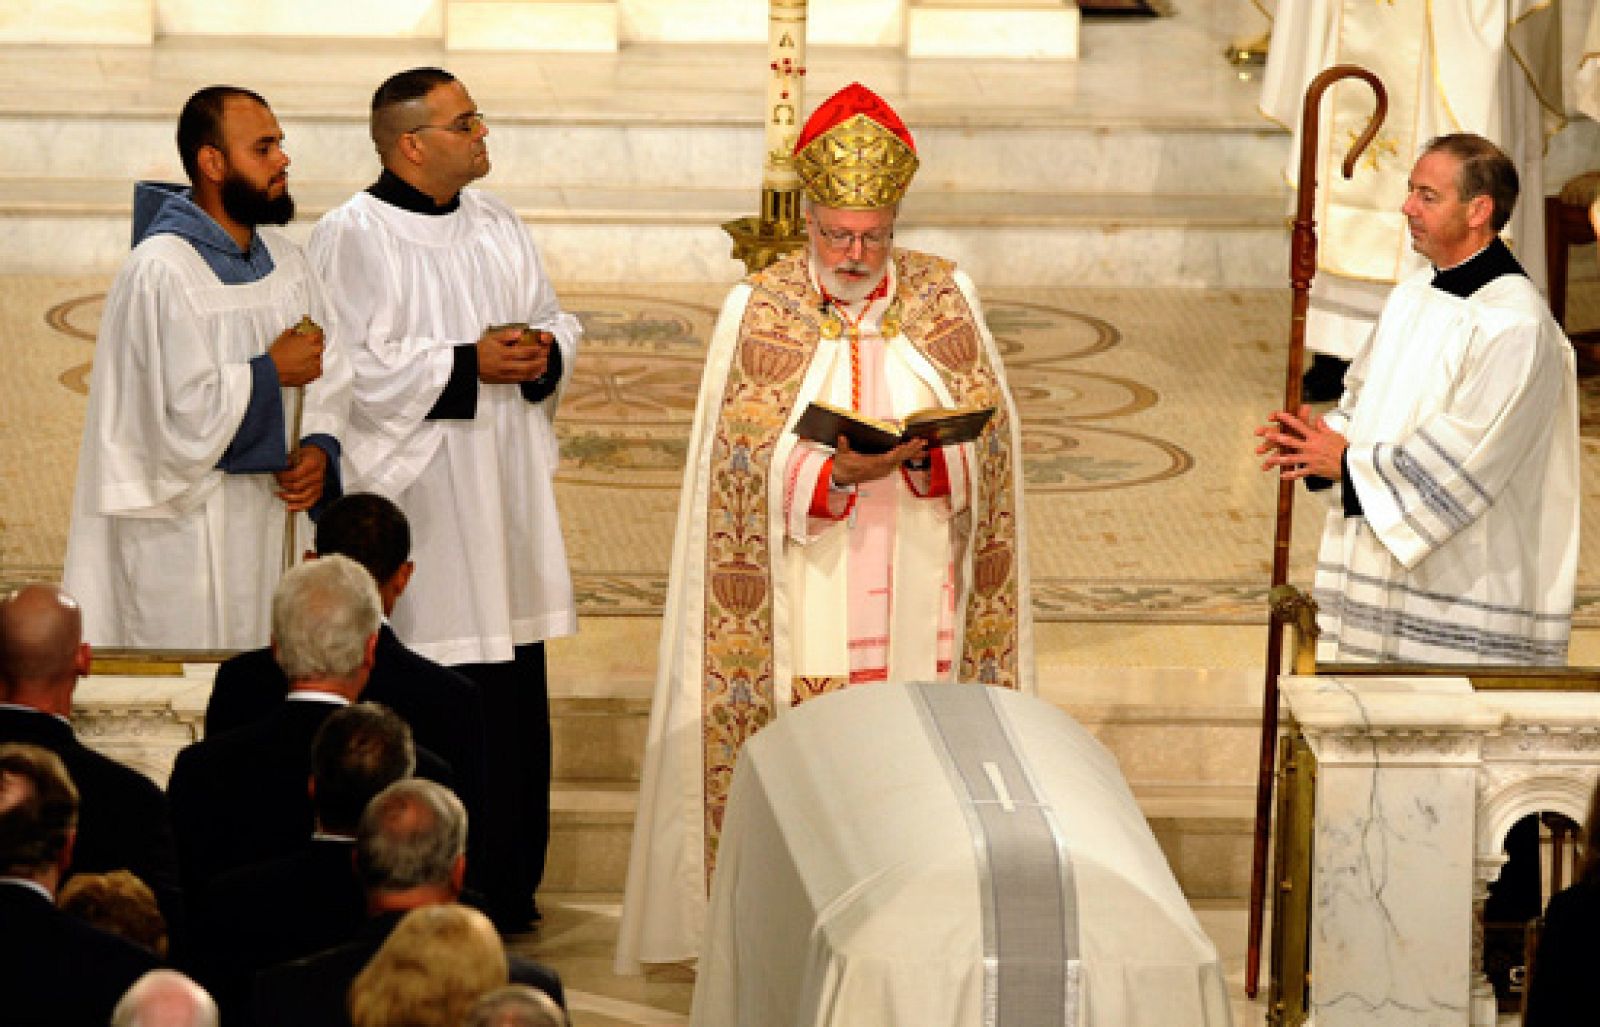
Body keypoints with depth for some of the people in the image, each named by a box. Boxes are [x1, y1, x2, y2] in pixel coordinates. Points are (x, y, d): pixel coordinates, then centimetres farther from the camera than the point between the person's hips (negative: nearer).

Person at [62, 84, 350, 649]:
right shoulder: (161, 271, -17)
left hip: (266, 514, 8)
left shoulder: (283, 258, 9)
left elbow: (329, 372, 13)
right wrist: (271, 372, -12)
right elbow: (178, 411, -23)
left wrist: (319, 448, -5)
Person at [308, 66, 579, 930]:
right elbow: (354, 370, -16)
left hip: (505, 495, 7)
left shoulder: (497, 226, 13)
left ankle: (506, 882, 15)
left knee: (513, 688, 6)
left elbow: (556, 319, 18)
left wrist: (543, 350, -5)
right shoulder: (354, 238, -9)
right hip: (413, 496, -7)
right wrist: (470, 365, -16)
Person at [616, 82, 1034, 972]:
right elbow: (748, 479, -4)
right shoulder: (760, 312, 0)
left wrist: (921, 460, -17)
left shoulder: (947, 299, 5)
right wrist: (841, 473, -21)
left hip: (919, 599, 2)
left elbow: (985, 454, 4)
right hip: (805, 614, -2)